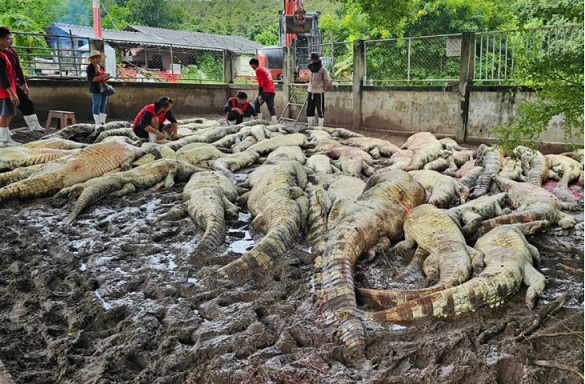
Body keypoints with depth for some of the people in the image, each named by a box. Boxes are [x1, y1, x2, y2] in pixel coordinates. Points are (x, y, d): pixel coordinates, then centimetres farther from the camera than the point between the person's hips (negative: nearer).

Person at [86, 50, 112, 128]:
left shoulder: (100, 67, 19)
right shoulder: (90, 67, -4)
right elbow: (92, 79, -15)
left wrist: (106, 77, 7)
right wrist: (104, 76, -20)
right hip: (96, 89, -8)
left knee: (103, 106, 6)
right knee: (96, 106, -7)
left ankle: (103, 123, 8)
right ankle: (97, 123, -8)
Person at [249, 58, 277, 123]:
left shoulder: (258, 70, -3)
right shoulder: (264, 69, 23)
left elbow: (260, 84, -13)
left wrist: (260, 95, -17)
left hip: (266, 91, -8)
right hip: (272, 91, 8)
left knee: (256, 105, 4)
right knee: (271, 108, 2)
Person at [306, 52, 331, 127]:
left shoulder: (323, 70, -11)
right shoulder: (311, 69, 10)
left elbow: (327, 81, -7)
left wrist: (323, 89, -1)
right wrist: (309, 89, 15)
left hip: (319, 93, -7)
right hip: (310, 92, 7)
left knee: (320, 111, 0)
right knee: (309, 110, 10)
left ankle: (320, 127, 7)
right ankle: (310, 126, 20)